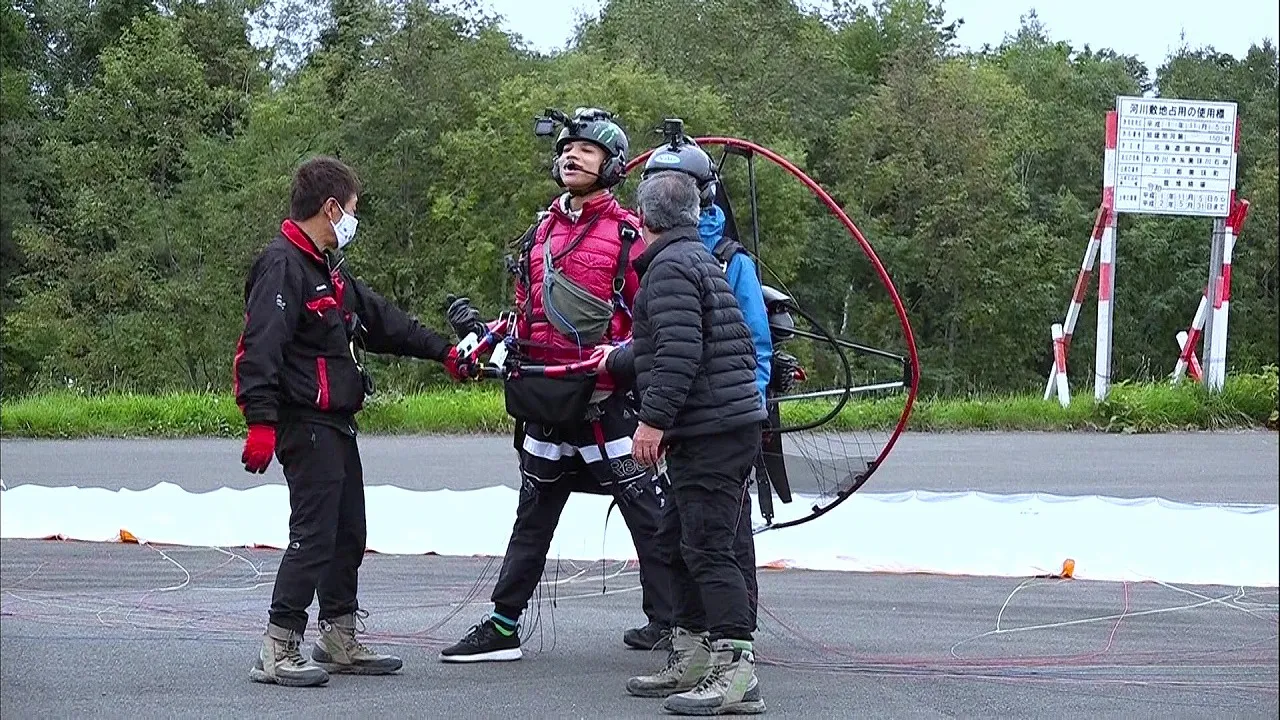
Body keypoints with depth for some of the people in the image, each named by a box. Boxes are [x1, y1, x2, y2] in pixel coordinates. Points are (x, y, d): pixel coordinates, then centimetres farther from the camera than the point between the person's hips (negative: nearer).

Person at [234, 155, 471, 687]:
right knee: (314, 534, -12)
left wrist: (442, 351, 26)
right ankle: (277, 652, -11)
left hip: (336, 424, 10)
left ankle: (339, 640, 24)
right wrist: (261, 421, -31)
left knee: (348, 533, 15)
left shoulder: (326, 269, 17)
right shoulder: (282, 266, -16)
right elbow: (261, 348, -24)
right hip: (305, 425, -10)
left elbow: (381, 318, 25)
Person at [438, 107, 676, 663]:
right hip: (547, 395, 7)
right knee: (533, 514, 12)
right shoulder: (540, 234, 17)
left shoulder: (628, 234, -3)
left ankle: (669, 623, 2)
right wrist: (488, 336, 7)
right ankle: (503, 625, 16)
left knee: (645, 509, -4)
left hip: (607, 398, -6)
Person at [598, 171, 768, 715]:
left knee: (707, 549, -14)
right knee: (679, 542, 18)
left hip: (711, 432, -11)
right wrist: (613, 363, 48)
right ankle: (690, 663, 24)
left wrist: (654, 418, -21)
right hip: (721, 428, 11)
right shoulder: (698, 259, 22)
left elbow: (679, 353, -22)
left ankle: (736, 674, -18)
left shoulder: (670, 267, -11)